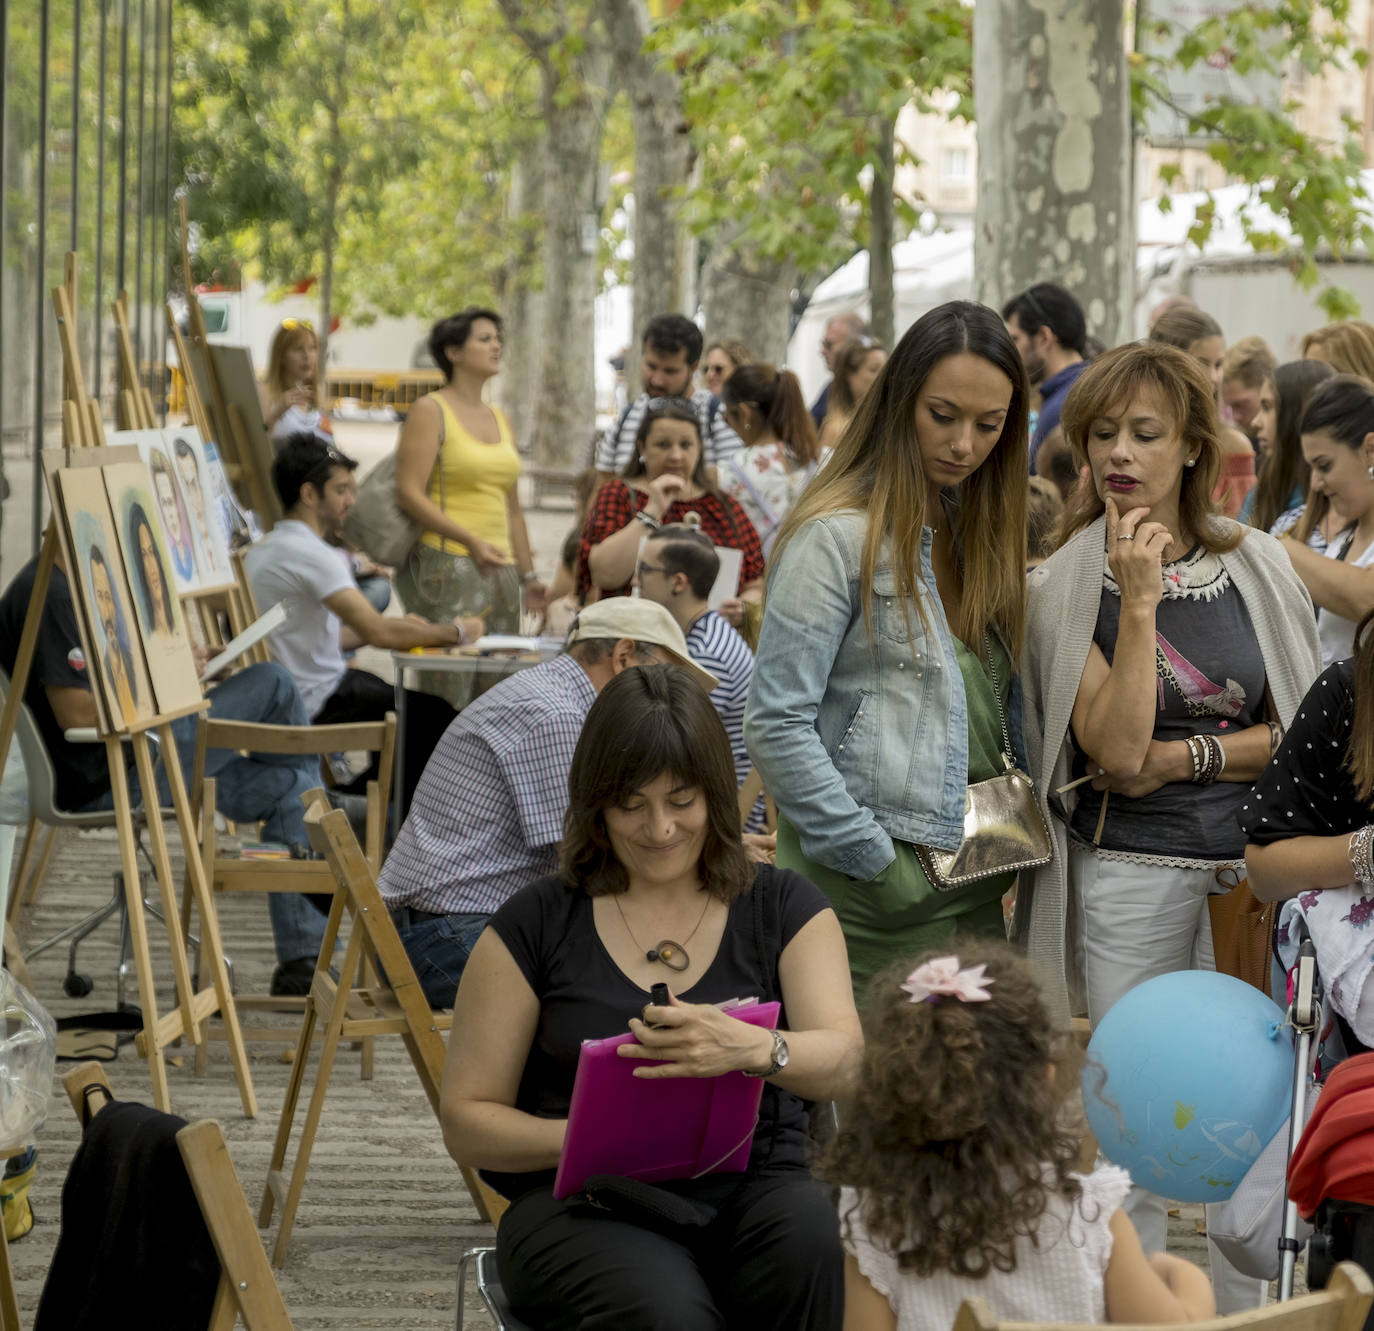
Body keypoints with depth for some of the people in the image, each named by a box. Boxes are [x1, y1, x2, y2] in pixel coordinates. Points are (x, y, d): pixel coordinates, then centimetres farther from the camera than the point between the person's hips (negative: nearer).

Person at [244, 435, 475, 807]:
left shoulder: (260, 550, 13)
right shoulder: (311, 554, -20)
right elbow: (378, 632, -24)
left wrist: (395, 629, 11)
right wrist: (456, 633, -10)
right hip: (317, 703, -10)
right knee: (437, 716, -8)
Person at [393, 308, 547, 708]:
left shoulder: (500, 419, 20)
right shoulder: (430, 411, -2)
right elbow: (409, 494, -12)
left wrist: (528, 575, 20)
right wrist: (471, 541, -21)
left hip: (499, 570, 7)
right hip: (446, 566, -7)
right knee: (449, 694, -13)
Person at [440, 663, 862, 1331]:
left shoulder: (784, 908, 11)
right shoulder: (535, 925, 9)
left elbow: (846, 1060, -7)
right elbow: (466, 1119, 8)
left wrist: (754, 1048, -31)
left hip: (755, 1187, 2)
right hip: (588, 1204, -2)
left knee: (816, 1239, -34)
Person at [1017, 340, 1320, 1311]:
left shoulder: (1255, 565, 5)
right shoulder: (1066, 585, -3)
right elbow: (1115, 749, -14)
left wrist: (1184, 757, -7)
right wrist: (1140, 600, -18)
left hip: (1250, 867, 2)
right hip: (1129, 877, -2)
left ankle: (1249, 1308, 15)